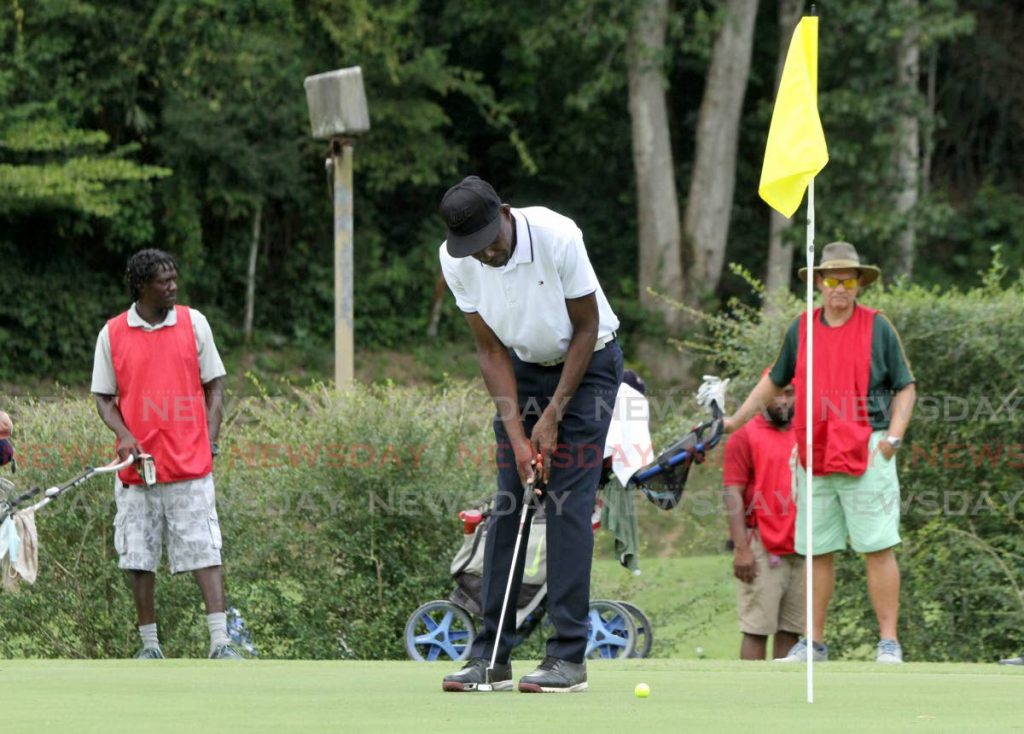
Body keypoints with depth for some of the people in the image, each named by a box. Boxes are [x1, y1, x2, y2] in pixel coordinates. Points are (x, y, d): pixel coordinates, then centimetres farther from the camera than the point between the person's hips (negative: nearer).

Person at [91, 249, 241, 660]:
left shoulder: (194, 323, 4)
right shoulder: (112, 334, 3)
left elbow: (213, 387, 9)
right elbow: (104, 397, 8)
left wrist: (210, 443, -1)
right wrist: (123, 434, -10)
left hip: (190, 466, -1)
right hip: (137, 466, 1)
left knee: (204, 551, -8)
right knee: (139, 558, 4)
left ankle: (220, 642, -10)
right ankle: (150, 645, 13)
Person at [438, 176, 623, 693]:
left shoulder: (557, 238, -28)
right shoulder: (456, 261, -16)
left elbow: (586, 329, -17)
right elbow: (491, 350, -8)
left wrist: (553, 415, -16)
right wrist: (517, 436, -15)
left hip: (586, 364, -4)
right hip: (523, 367, 4)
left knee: (569, 503, -13)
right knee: (507, 504, -2)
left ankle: (569, 657, -12)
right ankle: (490, 655, 0)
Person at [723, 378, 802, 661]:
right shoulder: (745, 437, -3)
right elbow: (733, 495, -8)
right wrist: (741, 549, -16)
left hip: (799, 549, 6)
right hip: (762, 548, -6)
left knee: (791, 629, 6)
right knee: (757, 629, -6)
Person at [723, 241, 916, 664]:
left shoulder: (878, 328, 3)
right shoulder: (801, 329, 11)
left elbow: (905, 388, 7)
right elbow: (775, 381, 25)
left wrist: (894, 435, -6)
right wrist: (737, 420, 21)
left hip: (866, 453, -4)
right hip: (813, 455, 4)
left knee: (878, 548, -7)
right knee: (817, 551, 7)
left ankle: (888, 642, -5)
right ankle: (814, 644, 13)